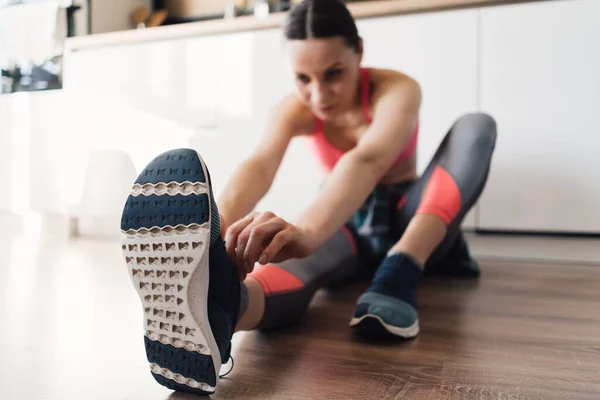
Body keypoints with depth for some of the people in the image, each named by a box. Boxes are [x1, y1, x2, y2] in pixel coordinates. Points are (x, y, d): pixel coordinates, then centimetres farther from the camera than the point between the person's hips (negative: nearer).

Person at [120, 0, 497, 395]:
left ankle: (399, 272, -42)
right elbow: (259, 165, -37)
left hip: (407, 221, 0)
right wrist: (218, 227, -59)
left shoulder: (397, 89, -22)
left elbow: (368, 161, -45)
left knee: (476, 126, -27)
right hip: (348, 226, 0)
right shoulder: (294, 110, -14)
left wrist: (307, 230, -66)